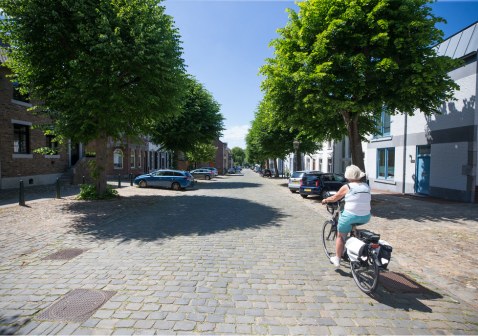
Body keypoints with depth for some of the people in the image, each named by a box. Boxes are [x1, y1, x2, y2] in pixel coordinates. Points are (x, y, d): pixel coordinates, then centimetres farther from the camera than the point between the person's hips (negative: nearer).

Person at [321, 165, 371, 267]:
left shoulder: (347, 187, -7)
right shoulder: (366, 186, 6)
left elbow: (334, 198, 3)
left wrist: (325, 200, 22)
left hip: (351, 216, -5)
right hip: (366, 217, 5)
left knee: (341, 236, 13)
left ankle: (337, 259, 19)